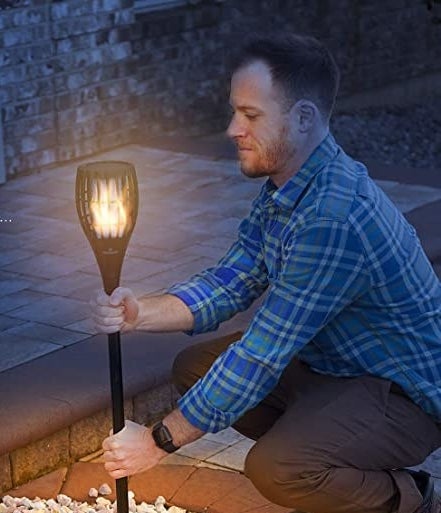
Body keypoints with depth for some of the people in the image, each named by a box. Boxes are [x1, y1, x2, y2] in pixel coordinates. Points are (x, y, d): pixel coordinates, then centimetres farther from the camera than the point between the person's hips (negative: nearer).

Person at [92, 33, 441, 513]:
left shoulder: (333, 217, -32)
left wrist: (160, 441, -21)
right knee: (193, 367, 5)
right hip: (332, 361, 10)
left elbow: (262, 357, -29)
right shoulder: (285, 186, 0)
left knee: (274, 470, -32)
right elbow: (230, 282, 3)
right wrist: (142, 313, -16)